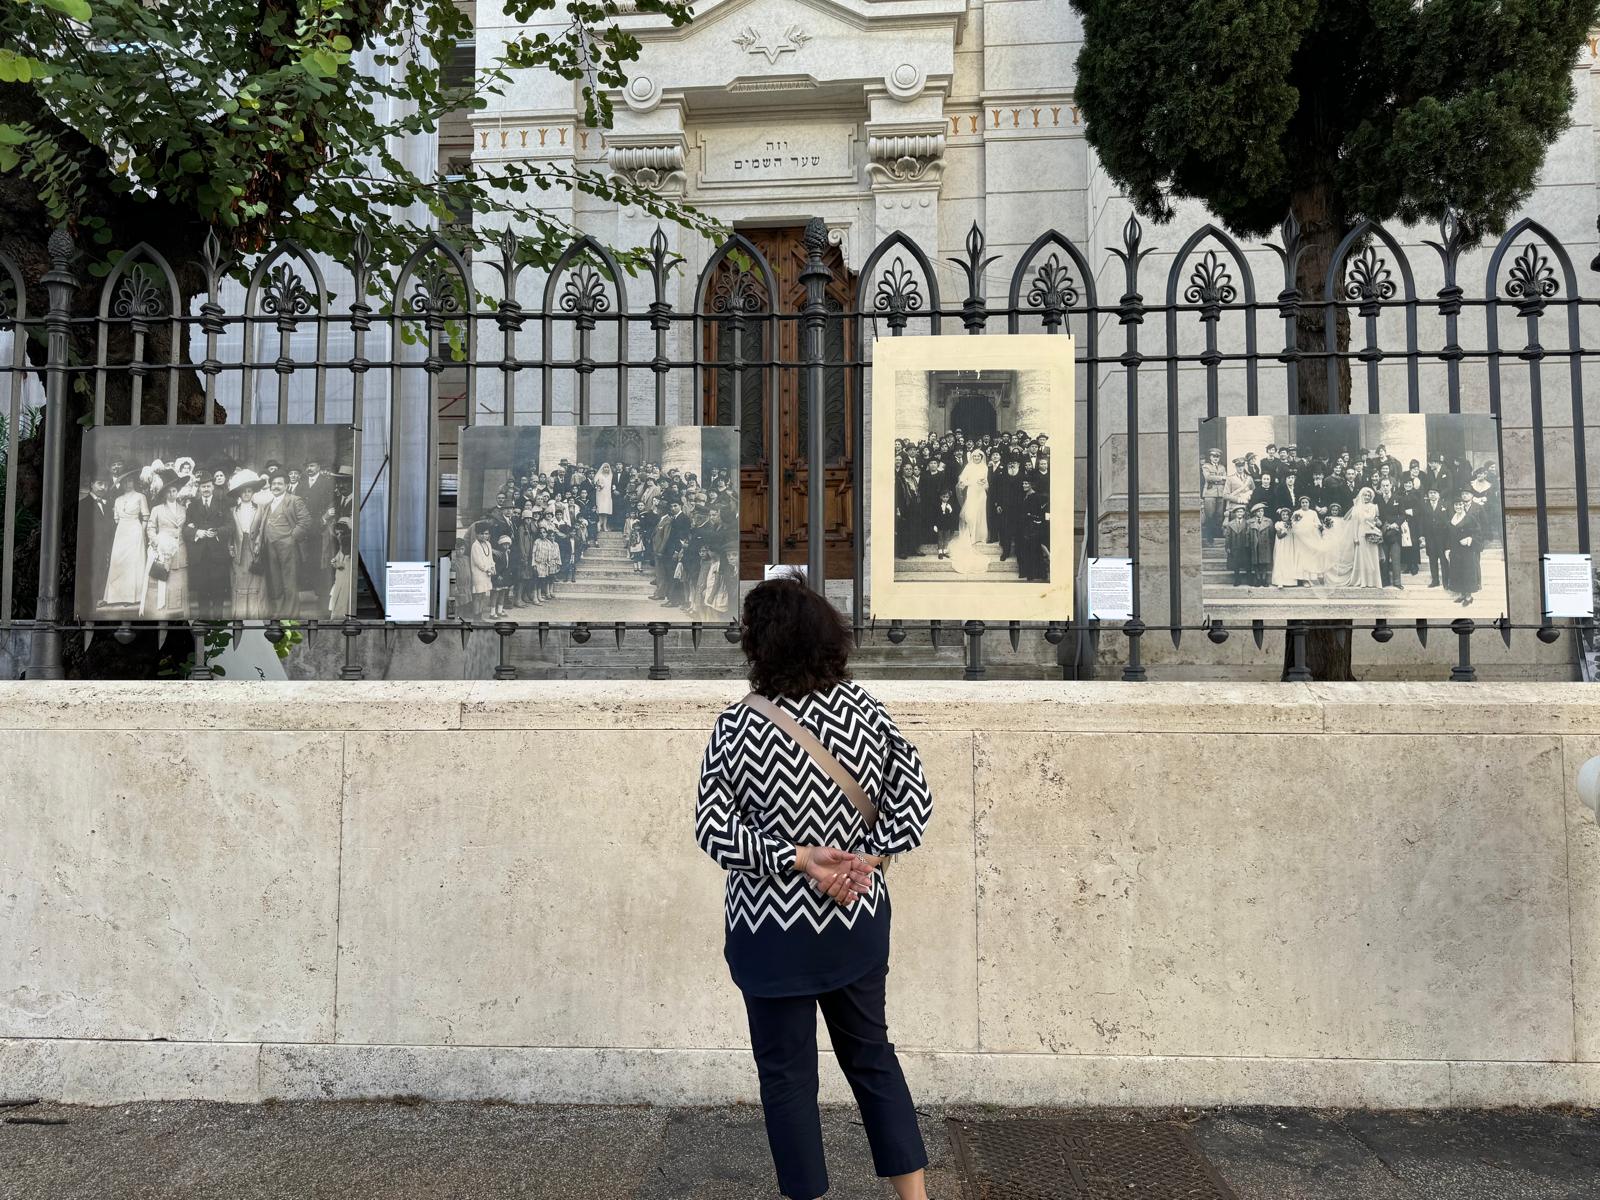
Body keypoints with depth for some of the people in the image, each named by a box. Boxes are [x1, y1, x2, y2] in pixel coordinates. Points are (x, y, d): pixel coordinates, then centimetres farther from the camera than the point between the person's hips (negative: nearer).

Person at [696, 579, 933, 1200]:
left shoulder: (737, 729, -17)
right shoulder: (865, 711, -7)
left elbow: (712, 827, -15)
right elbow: (914, 797, -5)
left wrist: (796, 859, -16)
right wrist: (866, 858, -8)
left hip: (774, 933, -4)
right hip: (858, 922, 4)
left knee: (787, 1073, 13)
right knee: (871, 1052, 22)